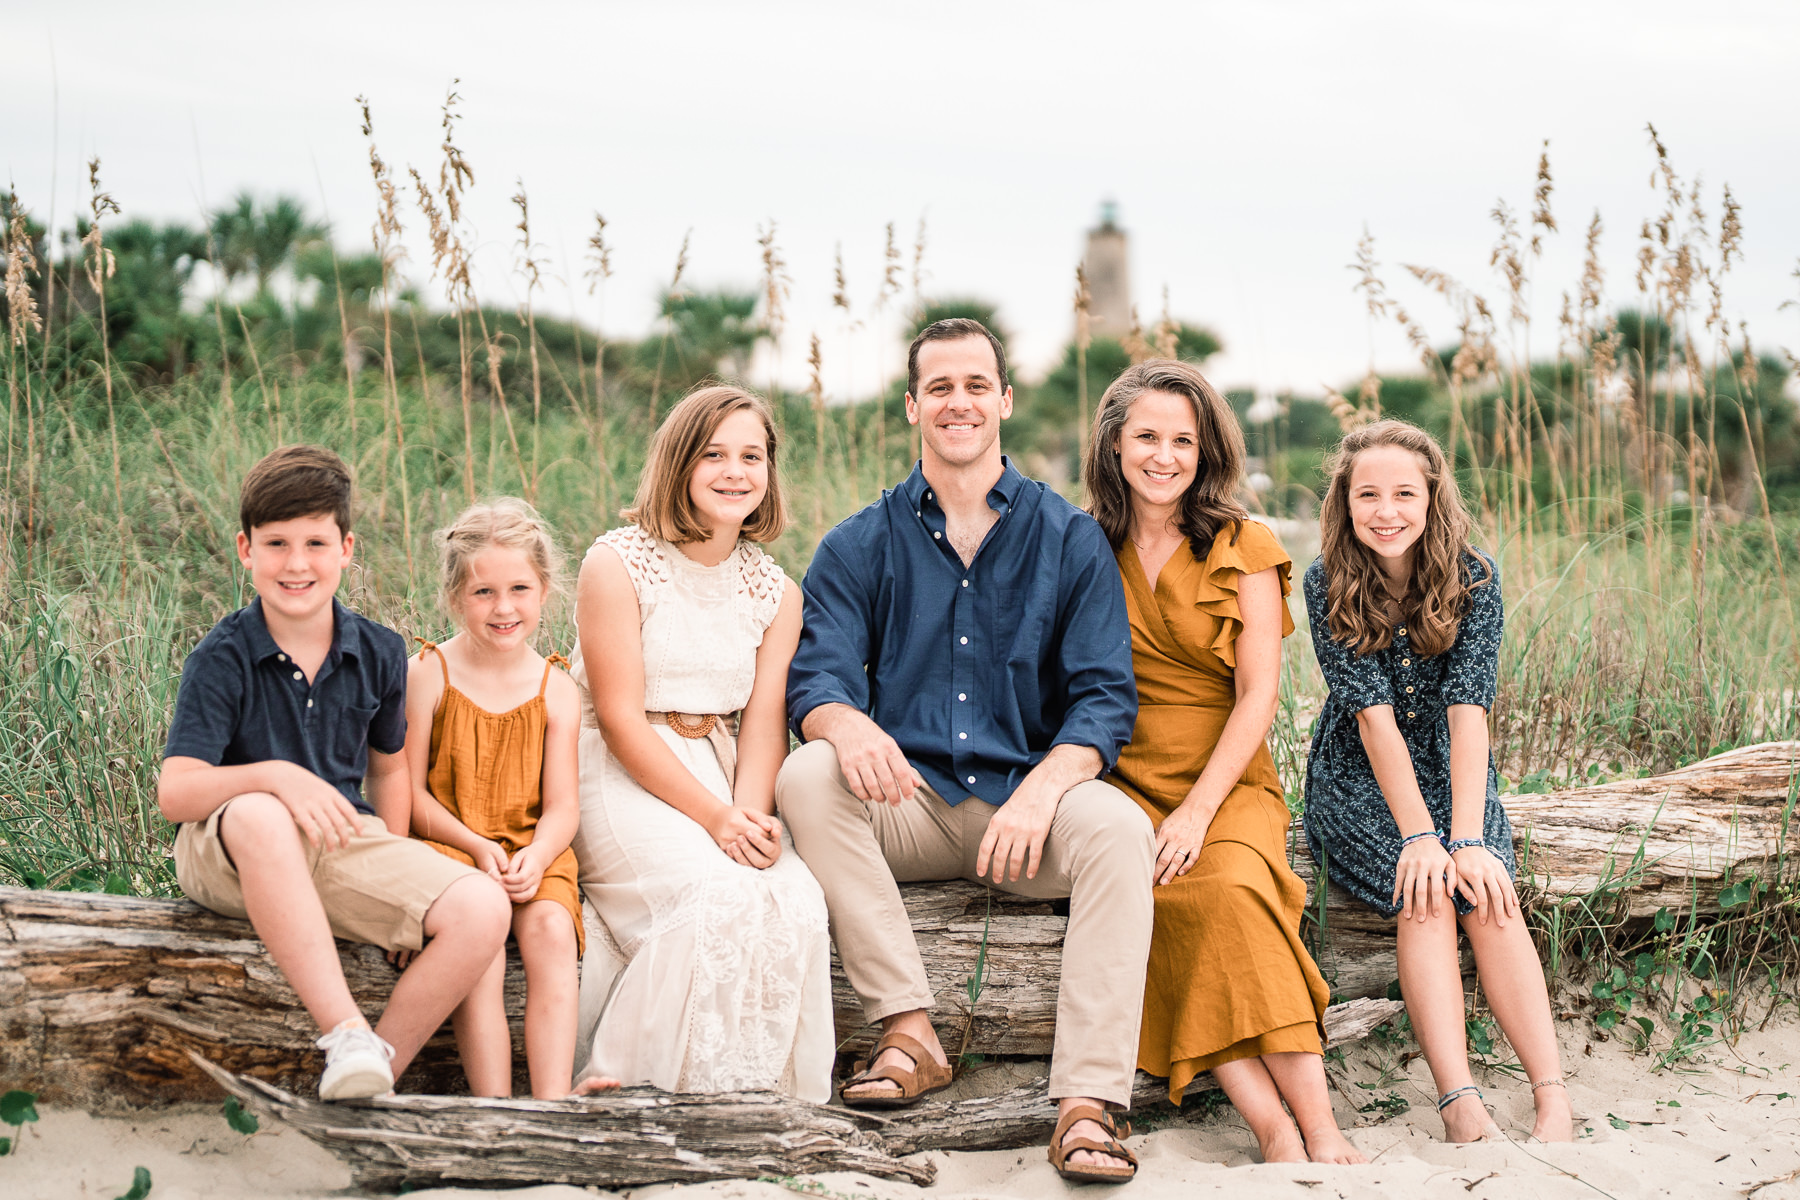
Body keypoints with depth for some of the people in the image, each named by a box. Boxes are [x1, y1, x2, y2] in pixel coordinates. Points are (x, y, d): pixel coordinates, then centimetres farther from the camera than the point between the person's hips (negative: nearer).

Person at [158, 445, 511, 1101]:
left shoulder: (379, 653, 5)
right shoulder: (221, 659, -8)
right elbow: (174, 792, -17)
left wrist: (397, 869, 7)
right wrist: (275, 775, -34)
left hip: (343, 843, 4)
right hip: (228, 854, -4)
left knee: (482, 909, -21)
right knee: (259, 816, -43)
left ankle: (375, 1078, -10)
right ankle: (347, 1036, -40)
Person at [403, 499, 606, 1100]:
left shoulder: (556, 691, 6)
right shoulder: (428, 674, 0)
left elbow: (562, 806, 2)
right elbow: (411, 791, -2)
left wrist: (534, 858, -19)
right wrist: (476, 846, -16)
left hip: (531, 852, 2)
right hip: (448, 844, -2)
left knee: (551, 930, -28)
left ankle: (553, 1107, -32)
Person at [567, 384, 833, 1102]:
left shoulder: (776, 592, 9)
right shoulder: (617, 564, -7)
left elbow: (764, 720, 1)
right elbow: (620, 719, -13)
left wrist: (749, 811, -21)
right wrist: (715, 816, -21)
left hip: (721, 772, 5)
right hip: (620, 775, -5)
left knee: (796, 903, -24)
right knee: (718, 896, -31)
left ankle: (771, 1093, -13)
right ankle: (622, 1092, -20)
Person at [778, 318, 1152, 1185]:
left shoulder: (1069, 539, 7)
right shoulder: (861, 546, 9)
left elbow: (1105, 697, -1)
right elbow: (815, 675, -3)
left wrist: (1042, 788, -22)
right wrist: (848, 725, -30)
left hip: (1027, 797, -1)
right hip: (907, 803, 1)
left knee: (1118, 828, -32)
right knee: (807, 775, -29)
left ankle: (1089, 1103, -36)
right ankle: (909, 1032, -28)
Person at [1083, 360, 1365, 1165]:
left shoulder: (1244, 549, 4)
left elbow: (1257, 695, -4)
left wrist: (1198, 810, -16)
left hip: (1229, 784, -1)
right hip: (1121, 782, 1)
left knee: (1230, 888, -34)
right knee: (1162, 897, -33)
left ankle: (1319, 1128, -36)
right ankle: (1274, 1128, -38)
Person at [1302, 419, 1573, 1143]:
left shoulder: (1471, 577, -9)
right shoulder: (1327, 584, -12)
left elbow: (1468, 710, -19)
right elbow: (1373, 713, -19)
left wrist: (1468, 838, -29)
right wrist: (1420, 836, -27)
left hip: (1451, 773, 1)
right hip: (1358, 781, -1)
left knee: (1486, 893, -27)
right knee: (1425, 894, -29)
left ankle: (1554, 1103, -33)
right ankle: (1461, 1108, -39)